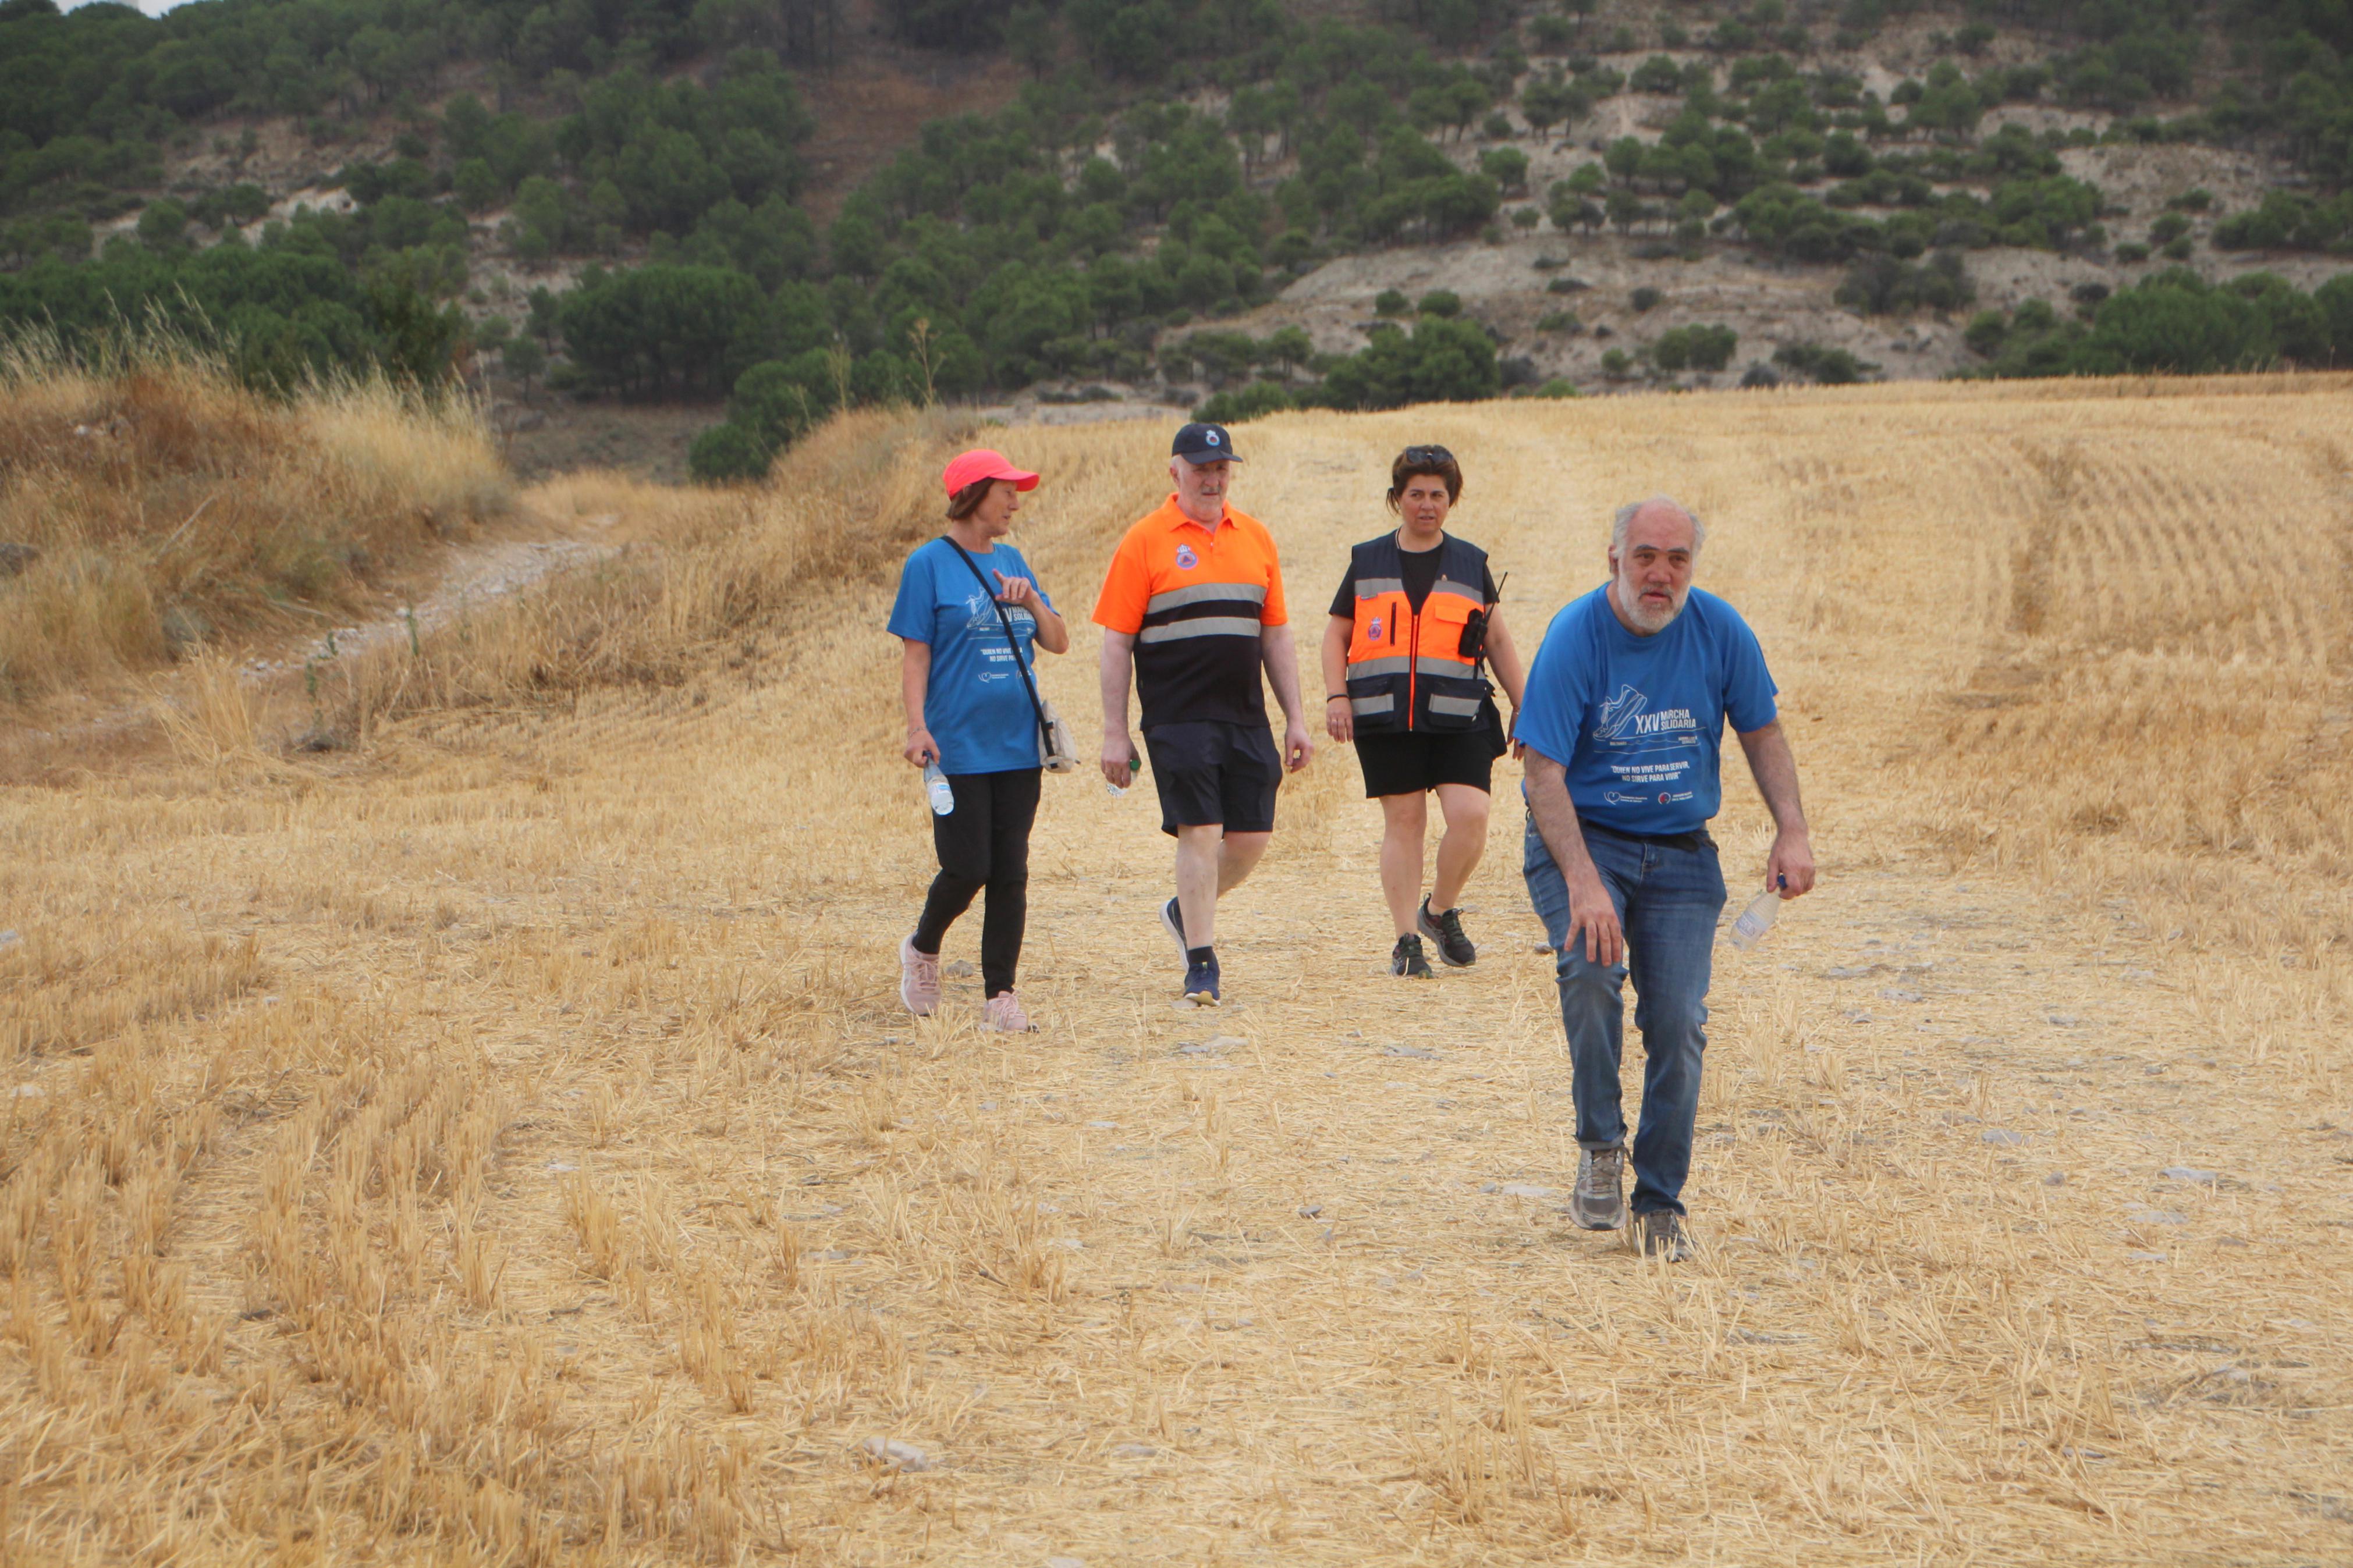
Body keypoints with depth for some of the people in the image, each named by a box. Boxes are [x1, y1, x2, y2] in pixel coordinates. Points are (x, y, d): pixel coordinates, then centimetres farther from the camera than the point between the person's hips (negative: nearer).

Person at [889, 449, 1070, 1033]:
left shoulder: (1011, 562, 13)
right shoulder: (929, 563, -3)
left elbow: (1058, 643, 13)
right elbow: (915, 654, -7)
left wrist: (1031, 599, -4)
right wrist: (917, 727, -17)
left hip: (1017, 743, 5)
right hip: (958, 744, -5)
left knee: (1011, 874, 2)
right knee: (967, 868, -7)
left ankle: (1000, 994, 6)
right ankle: (923, 951, 20)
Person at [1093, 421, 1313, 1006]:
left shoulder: (1255, 538, 12)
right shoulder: (1145, 542, -2)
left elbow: (1277, 634, 17)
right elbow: (1116, 643, -2)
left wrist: (1295, 719, 12)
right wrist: (1115, 734, -6)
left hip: (1246, 717, 5)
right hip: (1178, 719, -5)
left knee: (1252, 837, 4)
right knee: (1200, 833, -9)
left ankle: (1186, 913, 30)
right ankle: (1201, 964, 0)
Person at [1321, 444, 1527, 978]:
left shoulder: (1471, 564, 12)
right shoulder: (1367, 562, 11)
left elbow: (1498, 641, 18)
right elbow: (1336, 635, 15)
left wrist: (1525, 709, 15)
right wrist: (1337, 696, 0)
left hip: (1459, 715, 0)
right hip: (1385, 714, 0)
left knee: (1470, 815, -14)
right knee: (1403, 821, 0)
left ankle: (1441, 911, 11)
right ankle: (1407, 939, 8)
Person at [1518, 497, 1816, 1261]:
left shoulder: (1720, 631, -4)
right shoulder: (1575, 638, -15)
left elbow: (1761, 733, 9)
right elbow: (1544, 773, -19)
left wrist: (1792, 830, -6)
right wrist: (1583, 883, -31)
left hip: (1681, 853, 3)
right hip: (1581, 837, -3)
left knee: (1678, 1024, -7)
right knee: (1591, 969, -30)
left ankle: (1660, 1203, 7)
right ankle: (1601, 1146, -11)